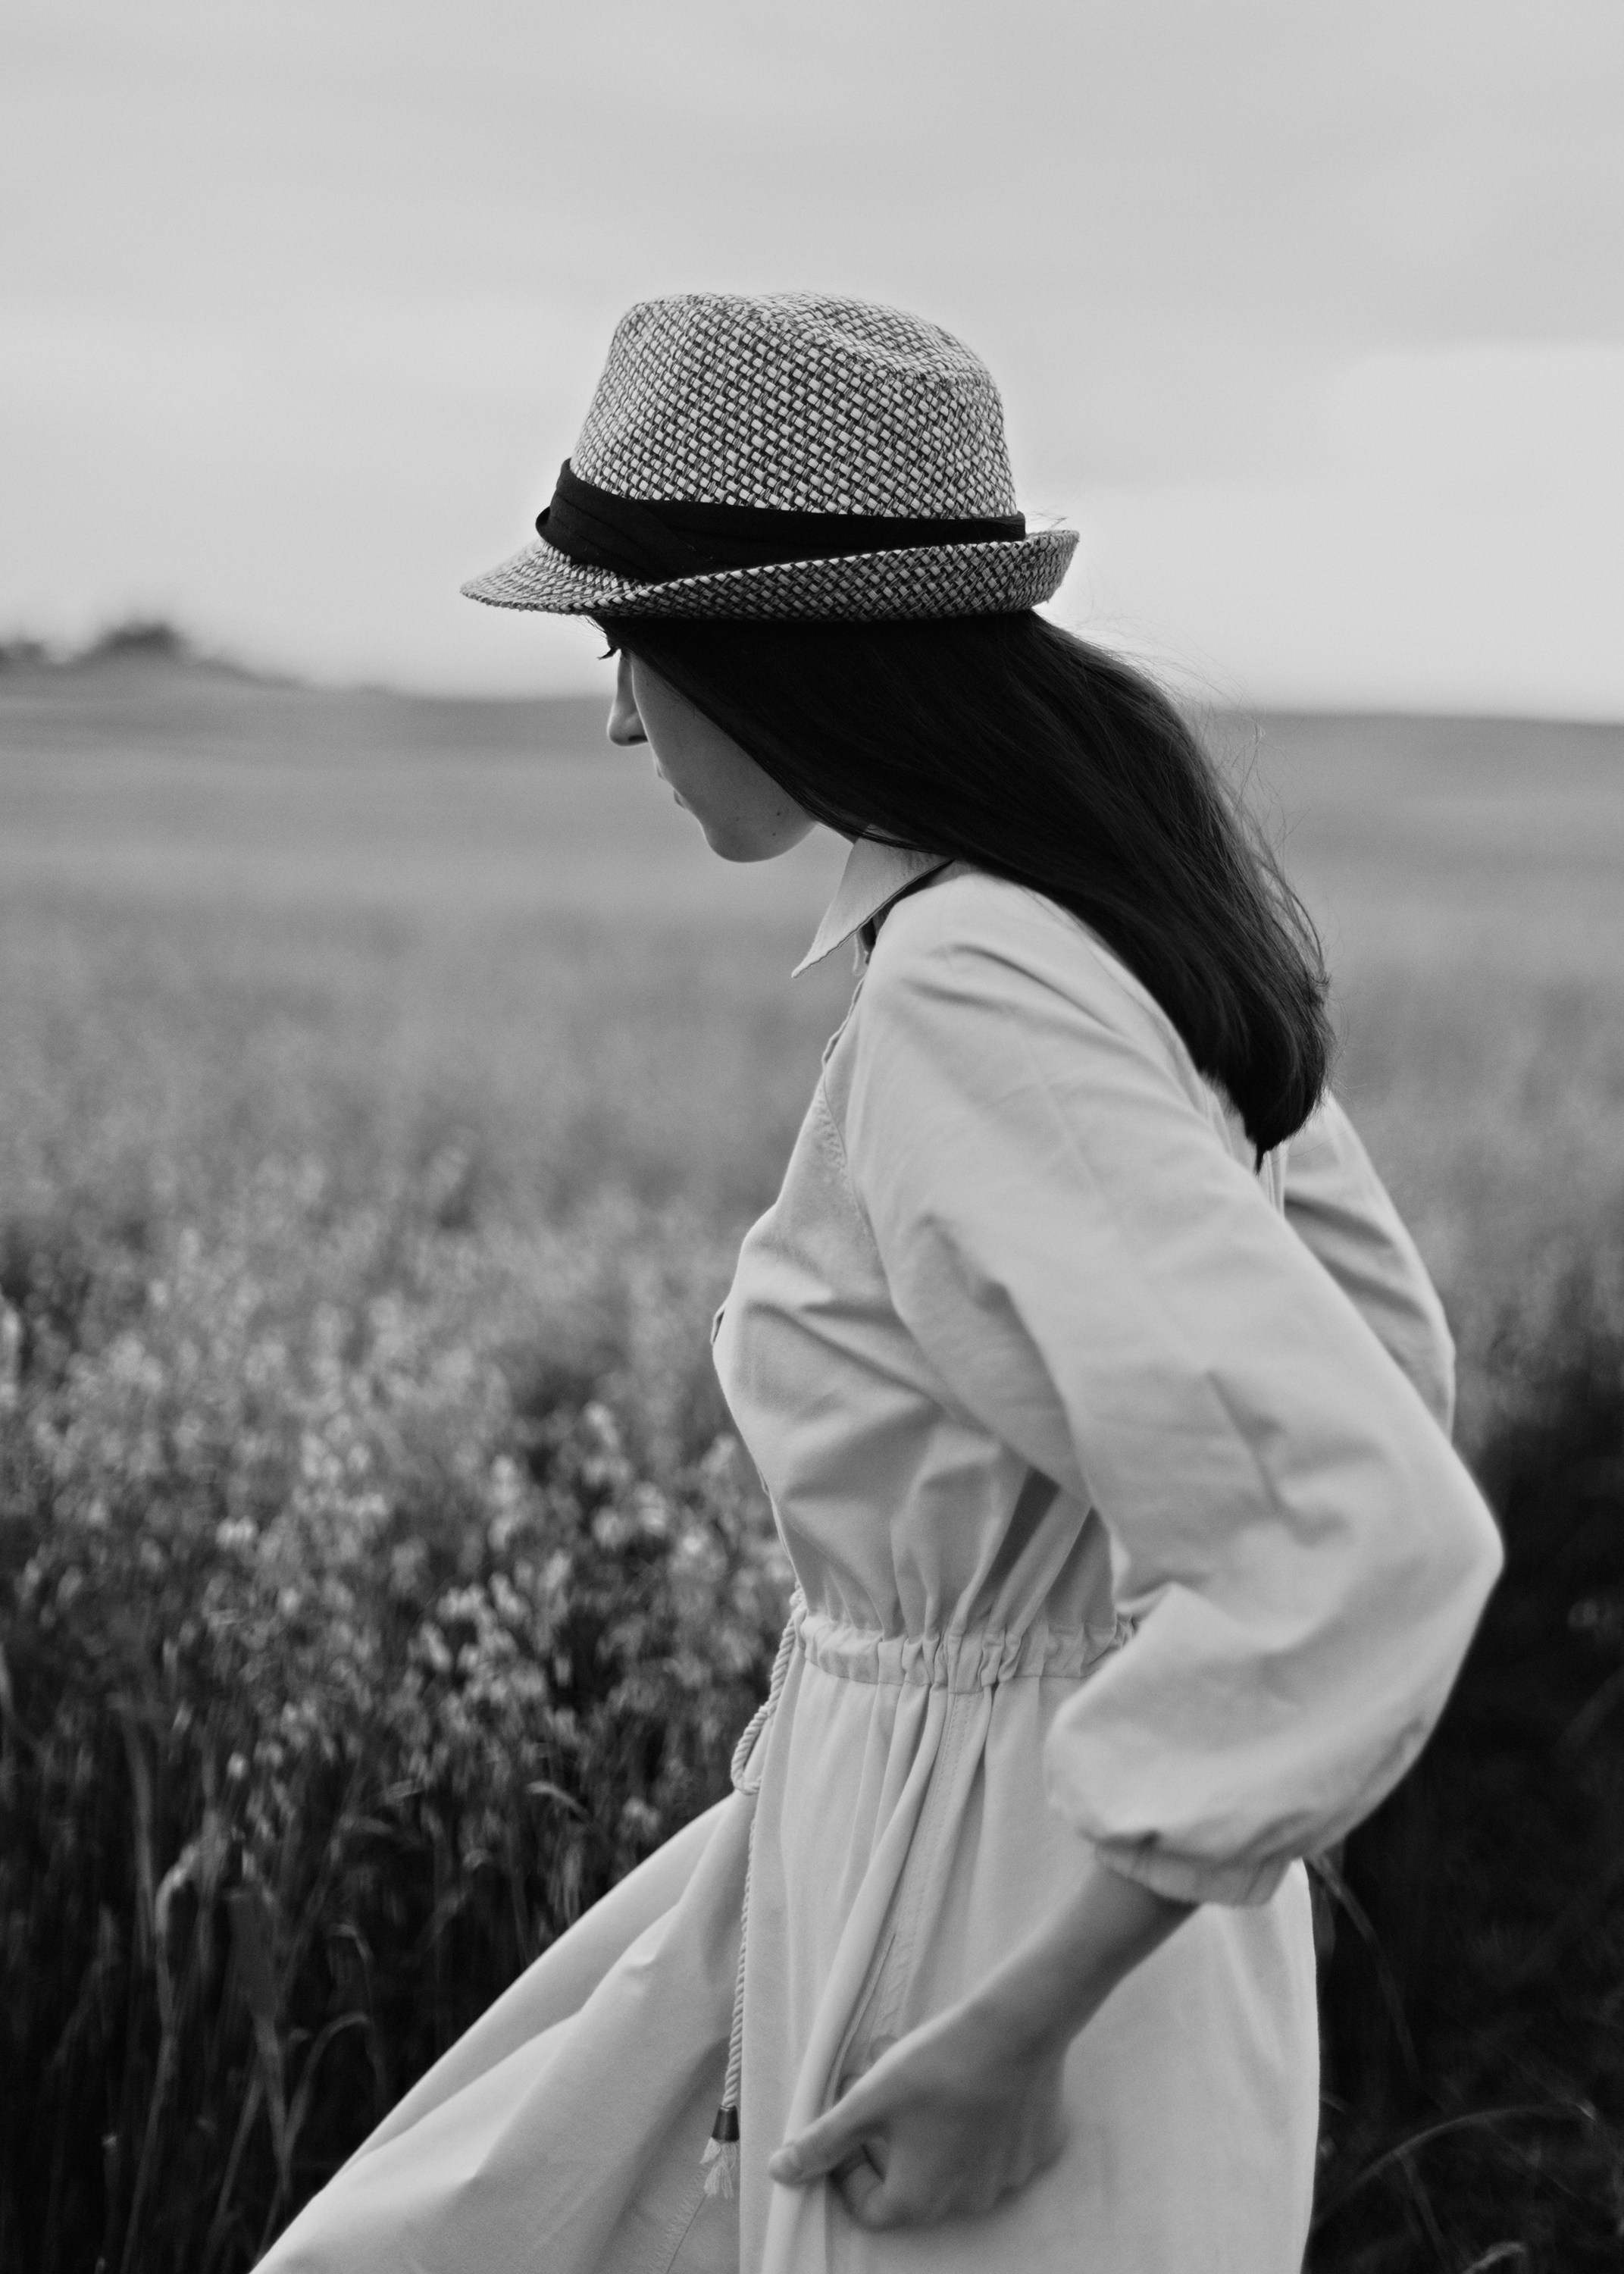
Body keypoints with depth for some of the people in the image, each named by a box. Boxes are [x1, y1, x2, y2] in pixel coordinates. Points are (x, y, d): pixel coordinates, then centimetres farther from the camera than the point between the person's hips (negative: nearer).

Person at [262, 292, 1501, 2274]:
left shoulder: (973, 1008, -28)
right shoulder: (1129, 896, 1)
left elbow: (1371, 1541, -35)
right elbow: (1377, 1346, 11)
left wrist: (1012, 2025, -26)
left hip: (1013, 1914, -9)